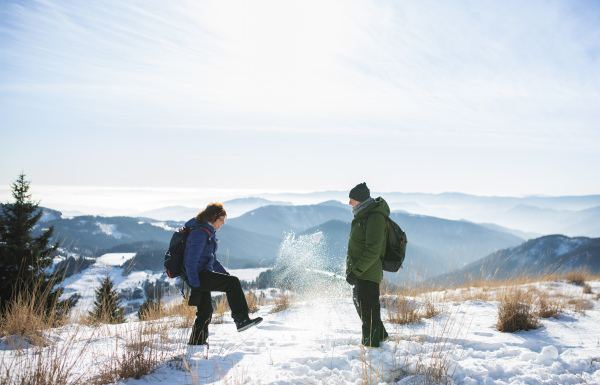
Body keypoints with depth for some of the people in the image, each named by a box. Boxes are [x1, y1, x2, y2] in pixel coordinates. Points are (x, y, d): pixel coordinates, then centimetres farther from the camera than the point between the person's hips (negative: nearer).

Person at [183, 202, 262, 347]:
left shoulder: (208, 232, 18)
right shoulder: (200, 233, -15)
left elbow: (212, 260, 26)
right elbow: (191, 262, -20)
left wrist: (226, 274, 20)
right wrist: (195, 286, -23)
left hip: (202, 275, 11)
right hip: (198, 276, -11)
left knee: (205, 312, 15)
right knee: (232, 282, -19)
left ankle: (196, 343, 24)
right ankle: (241, 319, -21)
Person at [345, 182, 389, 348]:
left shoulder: (375, 218, -20)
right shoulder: (362, 215, 12)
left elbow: (373, 251, -24)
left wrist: (356, 271, -24)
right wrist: (350, 268, 20)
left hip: (368, 273, -10)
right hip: (359, 271, 10)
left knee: (367, 308, -3)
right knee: (360, 303, 21)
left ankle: (371, 343, 9)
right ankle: (380, 334, 36)